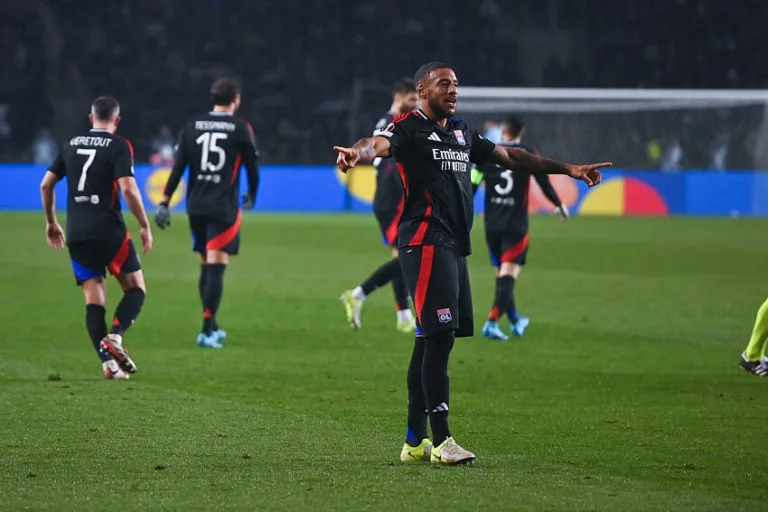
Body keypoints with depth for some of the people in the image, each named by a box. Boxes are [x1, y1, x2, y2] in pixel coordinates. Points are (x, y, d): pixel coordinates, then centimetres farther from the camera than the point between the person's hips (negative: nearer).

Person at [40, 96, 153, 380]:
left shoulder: (71, 144, 13)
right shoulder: (119, 146, -4)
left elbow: (46, 185, 14)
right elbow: (128, 189, -15)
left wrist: (51, 222, 25)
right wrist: (145, 226, -7)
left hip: (76, 235, 5)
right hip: (109, 231, -5)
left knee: (94, 298, 6)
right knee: (136, 289, 6)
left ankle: (108, 362, -5)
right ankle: (114, 337, -18)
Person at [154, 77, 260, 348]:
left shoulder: (192, 126, 5)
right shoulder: (240, 129, -4)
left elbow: (178, 166, 1)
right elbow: (252, 166, 4)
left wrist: (165, 201, 2)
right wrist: (251, 195, 23)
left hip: (196, 206, 4)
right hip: (224, 207, -4)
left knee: (206, 265, 16)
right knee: (216, 267, -7)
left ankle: (212, 327, 25)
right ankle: (207, 330, -15)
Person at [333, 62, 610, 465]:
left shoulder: (461, 132, 23)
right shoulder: (410, 128, -3)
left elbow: (509, 157, 31)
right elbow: (380, 144, -24)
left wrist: (567, 170, 33)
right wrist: (357, 153, -48)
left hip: (454, 245, 9)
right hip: (426, 241, -8)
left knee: (430, 340, 9)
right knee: (439, 337, -14)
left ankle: (415, 441, 12)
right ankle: (441, 441, -16)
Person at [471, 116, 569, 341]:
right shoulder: (527, 156, -3)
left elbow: (471, 186, 1)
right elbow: (545, 184, 1)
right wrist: (560, 206, 18)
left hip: (492, 225, 3)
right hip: (516, 225, -3)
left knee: (502, 273, 17)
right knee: (508, 274, -7)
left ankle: (515, 321, 32)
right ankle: (492, 322, -22)